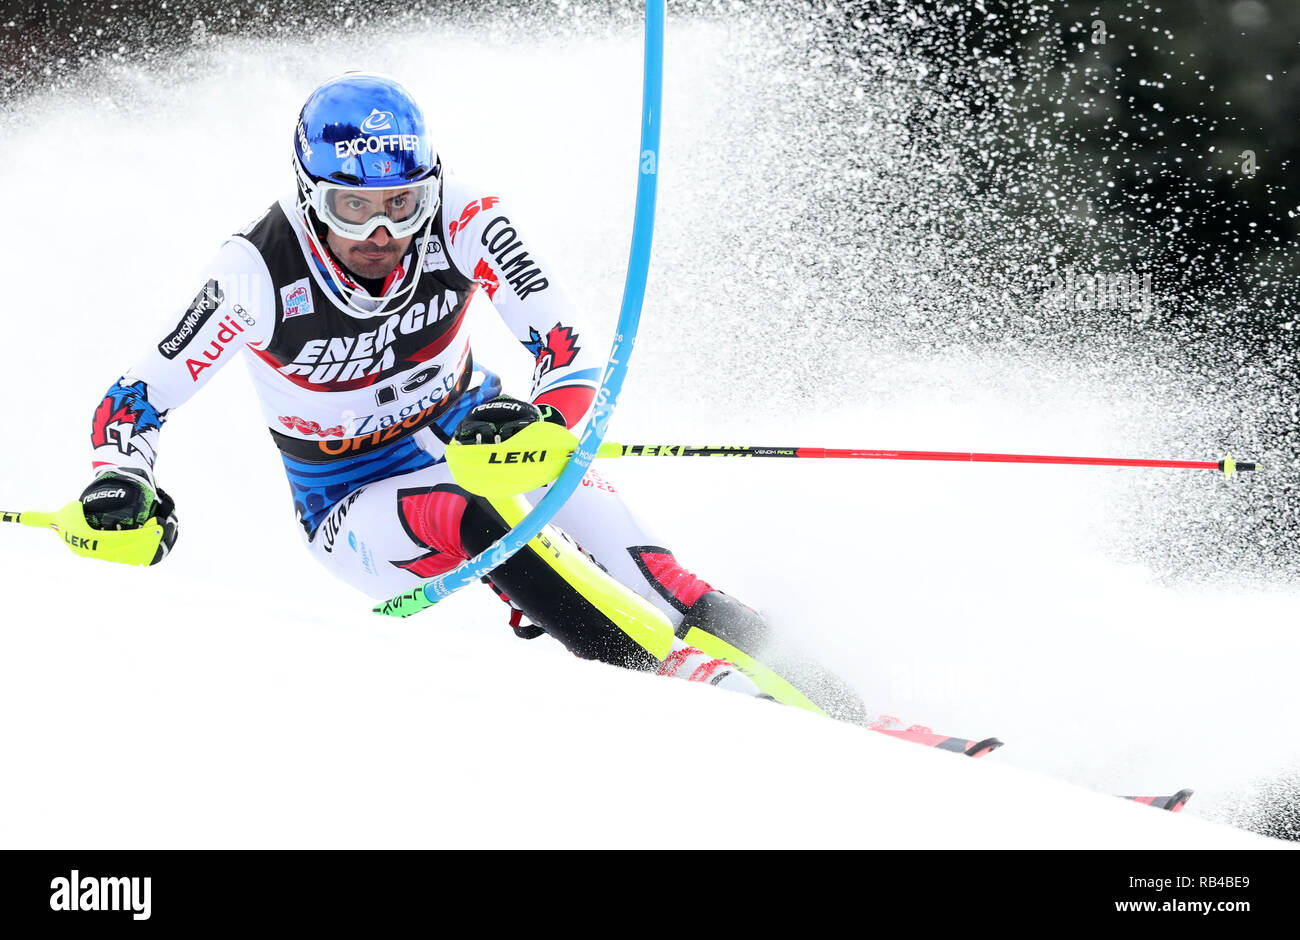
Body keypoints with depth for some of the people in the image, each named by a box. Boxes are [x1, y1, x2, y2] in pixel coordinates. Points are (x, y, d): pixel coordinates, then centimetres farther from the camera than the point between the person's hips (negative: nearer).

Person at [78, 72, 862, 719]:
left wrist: (545, 421, -45)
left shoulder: (464, 222, -21)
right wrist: (123, 486, -36)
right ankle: (692, 684, -39)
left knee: (588, 509, -29)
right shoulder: (261, 274, -24)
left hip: (465, 437, 2)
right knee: (467, 520, -34)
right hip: (354, 509, -2)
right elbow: (136, 401, -16)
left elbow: (573, 348, -24)